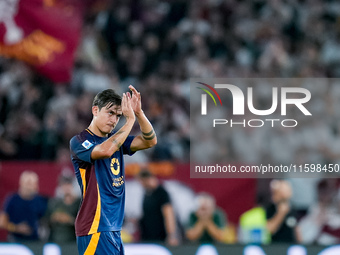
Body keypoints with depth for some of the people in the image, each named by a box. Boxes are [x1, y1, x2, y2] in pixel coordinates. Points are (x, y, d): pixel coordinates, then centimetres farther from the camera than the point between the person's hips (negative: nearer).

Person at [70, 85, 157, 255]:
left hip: (114, 226, 8)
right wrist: (130, 120, -19)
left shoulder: (116, 139, 15)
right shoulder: (79, 142, -7)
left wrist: (139, 113, -9)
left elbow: (150, 141, 6)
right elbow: (105, 150, -26)